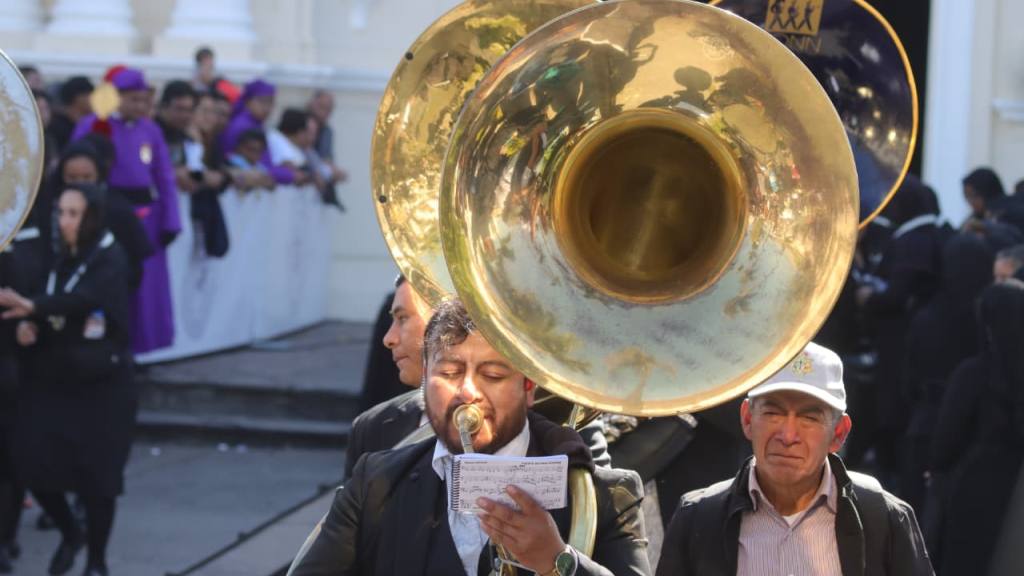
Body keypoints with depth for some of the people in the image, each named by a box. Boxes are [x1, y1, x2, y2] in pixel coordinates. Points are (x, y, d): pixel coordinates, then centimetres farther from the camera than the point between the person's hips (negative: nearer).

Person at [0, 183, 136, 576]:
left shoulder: (111, 260, -11)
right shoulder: (58, 259, 8)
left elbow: (84, 299, -30)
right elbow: (47, 315, 14)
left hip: (100, 383, -5)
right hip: (51, 379, 5)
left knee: (95, 474, -2)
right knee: (34, 465, -2)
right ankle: (69, 534, 25)